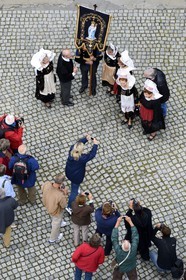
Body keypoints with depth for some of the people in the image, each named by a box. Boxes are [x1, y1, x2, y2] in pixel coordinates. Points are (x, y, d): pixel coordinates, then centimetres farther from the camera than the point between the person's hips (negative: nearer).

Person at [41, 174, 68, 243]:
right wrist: (65, 193, -18)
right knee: (56, 223, 28)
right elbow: (63, 205, -24)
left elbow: (42, 188, -7)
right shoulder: (60, 196, -46)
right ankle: (53, 239, 55)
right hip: (56, 211, -5)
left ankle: (59, 223, 73)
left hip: (47, 205, 5)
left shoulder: (46, 184, -34)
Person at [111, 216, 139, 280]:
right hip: (131, 269, 0)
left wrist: (118, 222, -38)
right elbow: (135, 236, -36)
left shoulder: (118, 251, -45)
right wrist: (130, 221, -35)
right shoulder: (133, 250, -43)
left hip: (119, 268, 0)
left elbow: (114, 238, -39)